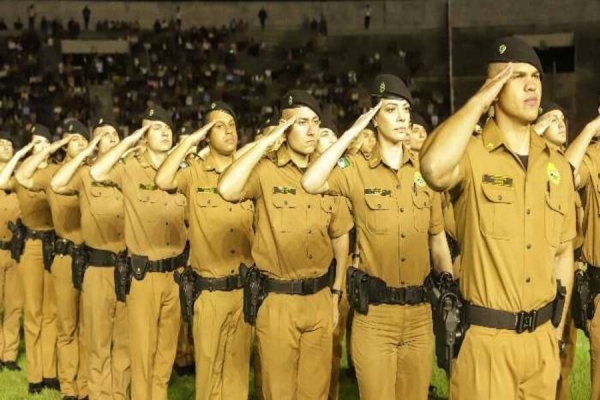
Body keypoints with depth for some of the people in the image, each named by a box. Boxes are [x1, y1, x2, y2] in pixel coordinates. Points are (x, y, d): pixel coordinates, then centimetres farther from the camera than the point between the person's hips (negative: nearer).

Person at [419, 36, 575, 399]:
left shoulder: (558, 165, 7)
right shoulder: (472, 155, -11)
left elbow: (563, 252, 14)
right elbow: (434, 169, -36)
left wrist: (558, 331, 14)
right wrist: (479, 100, -23)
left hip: (541, 338, 5)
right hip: (485, 339, -5)